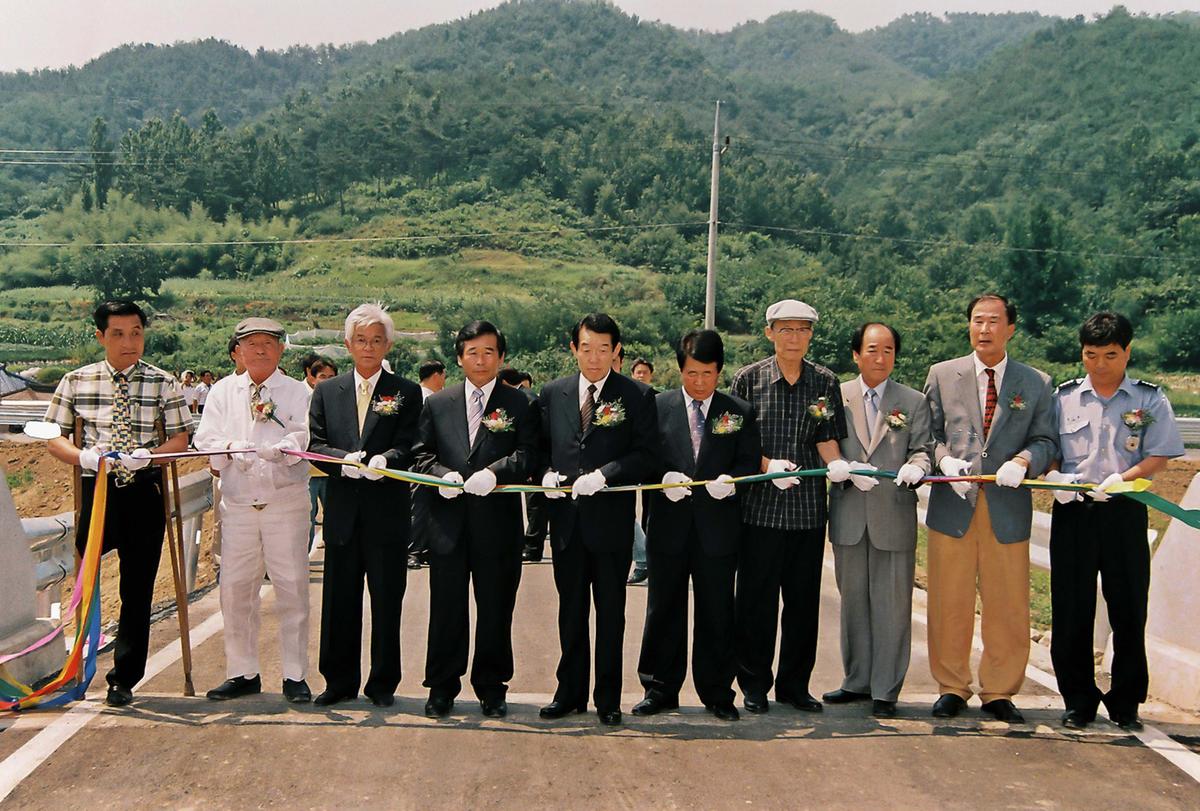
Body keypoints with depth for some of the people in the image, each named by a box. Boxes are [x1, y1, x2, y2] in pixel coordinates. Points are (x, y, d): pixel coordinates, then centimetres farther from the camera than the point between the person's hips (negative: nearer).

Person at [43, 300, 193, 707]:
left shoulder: (163, 383, 1)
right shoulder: (76, 382, 4)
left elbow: (180, 439, 1)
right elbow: (53, 438, 6)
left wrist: (148, 455, -19)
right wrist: (82, 456, -14)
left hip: (145, 493, 0)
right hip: (96, 489, 1)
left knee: (138, 589, 5)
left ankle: (124, 679, 17)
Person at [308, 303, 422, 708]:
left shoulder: (406, 392, 3)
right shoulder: (326, 391, 10)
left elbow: (406, 447, -7)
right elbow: (315, 445, 2)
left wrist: (383, 460, -28)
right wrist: (346, 461, -17)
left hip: (387, 512, -2)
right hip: (342, 511, 2)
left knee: (387, 600, 5)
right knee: (339, 600, 8)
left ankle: (383, 684, 18)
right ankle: (340, 681, 22)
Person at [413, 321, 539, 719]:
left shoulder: (519, 405, 4)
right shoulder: (437, 404, 11)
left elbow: (528, 455, -7)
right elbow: (422, 453, 8)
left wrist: (494, 472, -23)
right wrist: (442, 474, -11)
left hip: (498, 521, -1)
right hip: (448, 520, 2)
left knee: (496, 608, 7)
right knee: (446, 608, 7)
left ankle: (491, 688, 21)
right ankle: (442, 688, 20)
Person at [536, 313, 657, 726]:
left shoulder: (637, 395, -3)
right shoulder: (552, 393, 8)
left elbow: (644, 455, -8)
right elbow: (542, 445, 13)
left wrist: (603, 474, -20)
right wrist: (547, 473, -7)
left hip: (611, 519, -3)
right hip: (566, 519, 3)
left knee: (611, 613, 7)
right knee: (570, 610, 14)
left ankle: (608, 699, 19)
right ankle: (570, 692, 27)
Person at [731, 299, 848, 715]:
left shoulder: (824, 382, 7)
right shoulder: (748, 378, 1)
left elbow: (827, 438, 6)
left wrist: (836, 464, -16)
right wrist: (768, 465, -16)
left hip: (808, 508, 2)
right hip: (759, 505, -2)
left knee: (804, 598, 8)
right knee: (757, 598, 4)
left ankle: (794, 684, 22)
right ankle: (754, 684, 18)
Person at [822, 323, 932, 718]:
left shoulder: (913, 402, 6)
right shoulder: (837, 396, 6)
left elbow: (922, 449, 2)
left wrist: (915, 467, -21)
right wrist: (849, 471, -16)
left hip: (895, 516, -1)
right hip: (848, 516, 1)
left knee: (892, 605, 2)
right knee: (853, 602, 12)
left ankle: (885, 690, 12)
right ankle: (857, 681, 25)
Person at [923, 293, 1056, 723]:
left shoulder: (1036, 383, 9)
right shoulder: (942, 374, 9)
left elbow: (1044, 441, 6)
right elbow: (927, 433, 8)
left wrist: (1023, 461, -14)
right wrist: (944, 459, -11)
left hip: (1008, 509, 0)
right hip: (952, 505, 0)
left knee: (1008, 608, 5)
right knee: (948, 606, 5)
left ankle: (999, 693, 21)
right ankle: (951, 689, 20)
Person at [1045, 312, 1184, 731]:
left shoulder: (1150, 399, 4)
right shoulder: (1063, 397, 9)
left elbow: (1158, 457, -1)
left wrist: (1121, 479, -19)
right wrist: (1054, 478, -11)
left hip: (1125, 512, -1)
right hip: (1072, 512, 1)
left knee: (1128, 609, 3)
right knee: (1071, 609, 3)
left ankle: (1125, 702, 17)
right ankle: (1078, 700, 16)